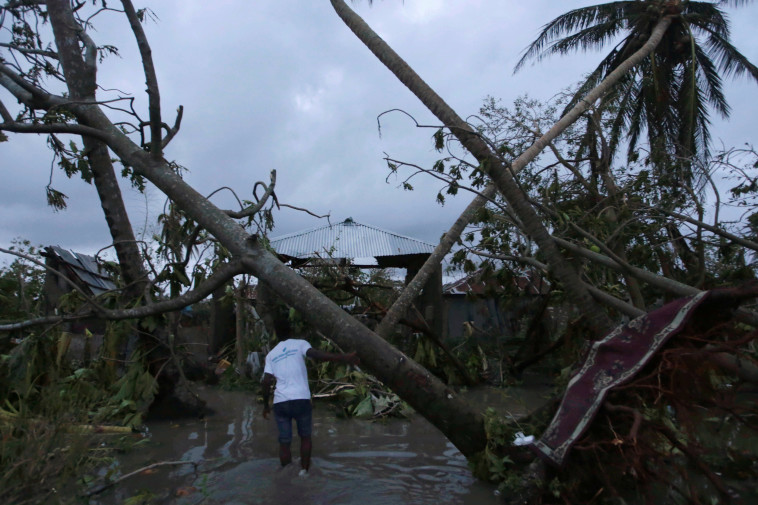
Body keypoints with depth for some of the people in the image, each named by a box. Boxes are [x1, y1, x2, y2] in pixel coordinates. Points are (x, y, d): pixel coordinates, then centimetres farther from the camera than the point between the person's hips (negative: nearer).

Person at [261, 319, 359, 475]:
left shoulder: (271, 355, 14)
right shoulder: (299, 344, 5)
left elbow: (266, 382, 6)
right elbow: (317, 354, -14)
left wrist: (266, 405, 19)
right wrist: (344, 358, -22)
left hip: (280, 402, 2)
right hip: (301, 399, -2)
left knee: (284, 442, 10)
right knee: (305, 437, 16)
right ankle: (304, 471, 9)